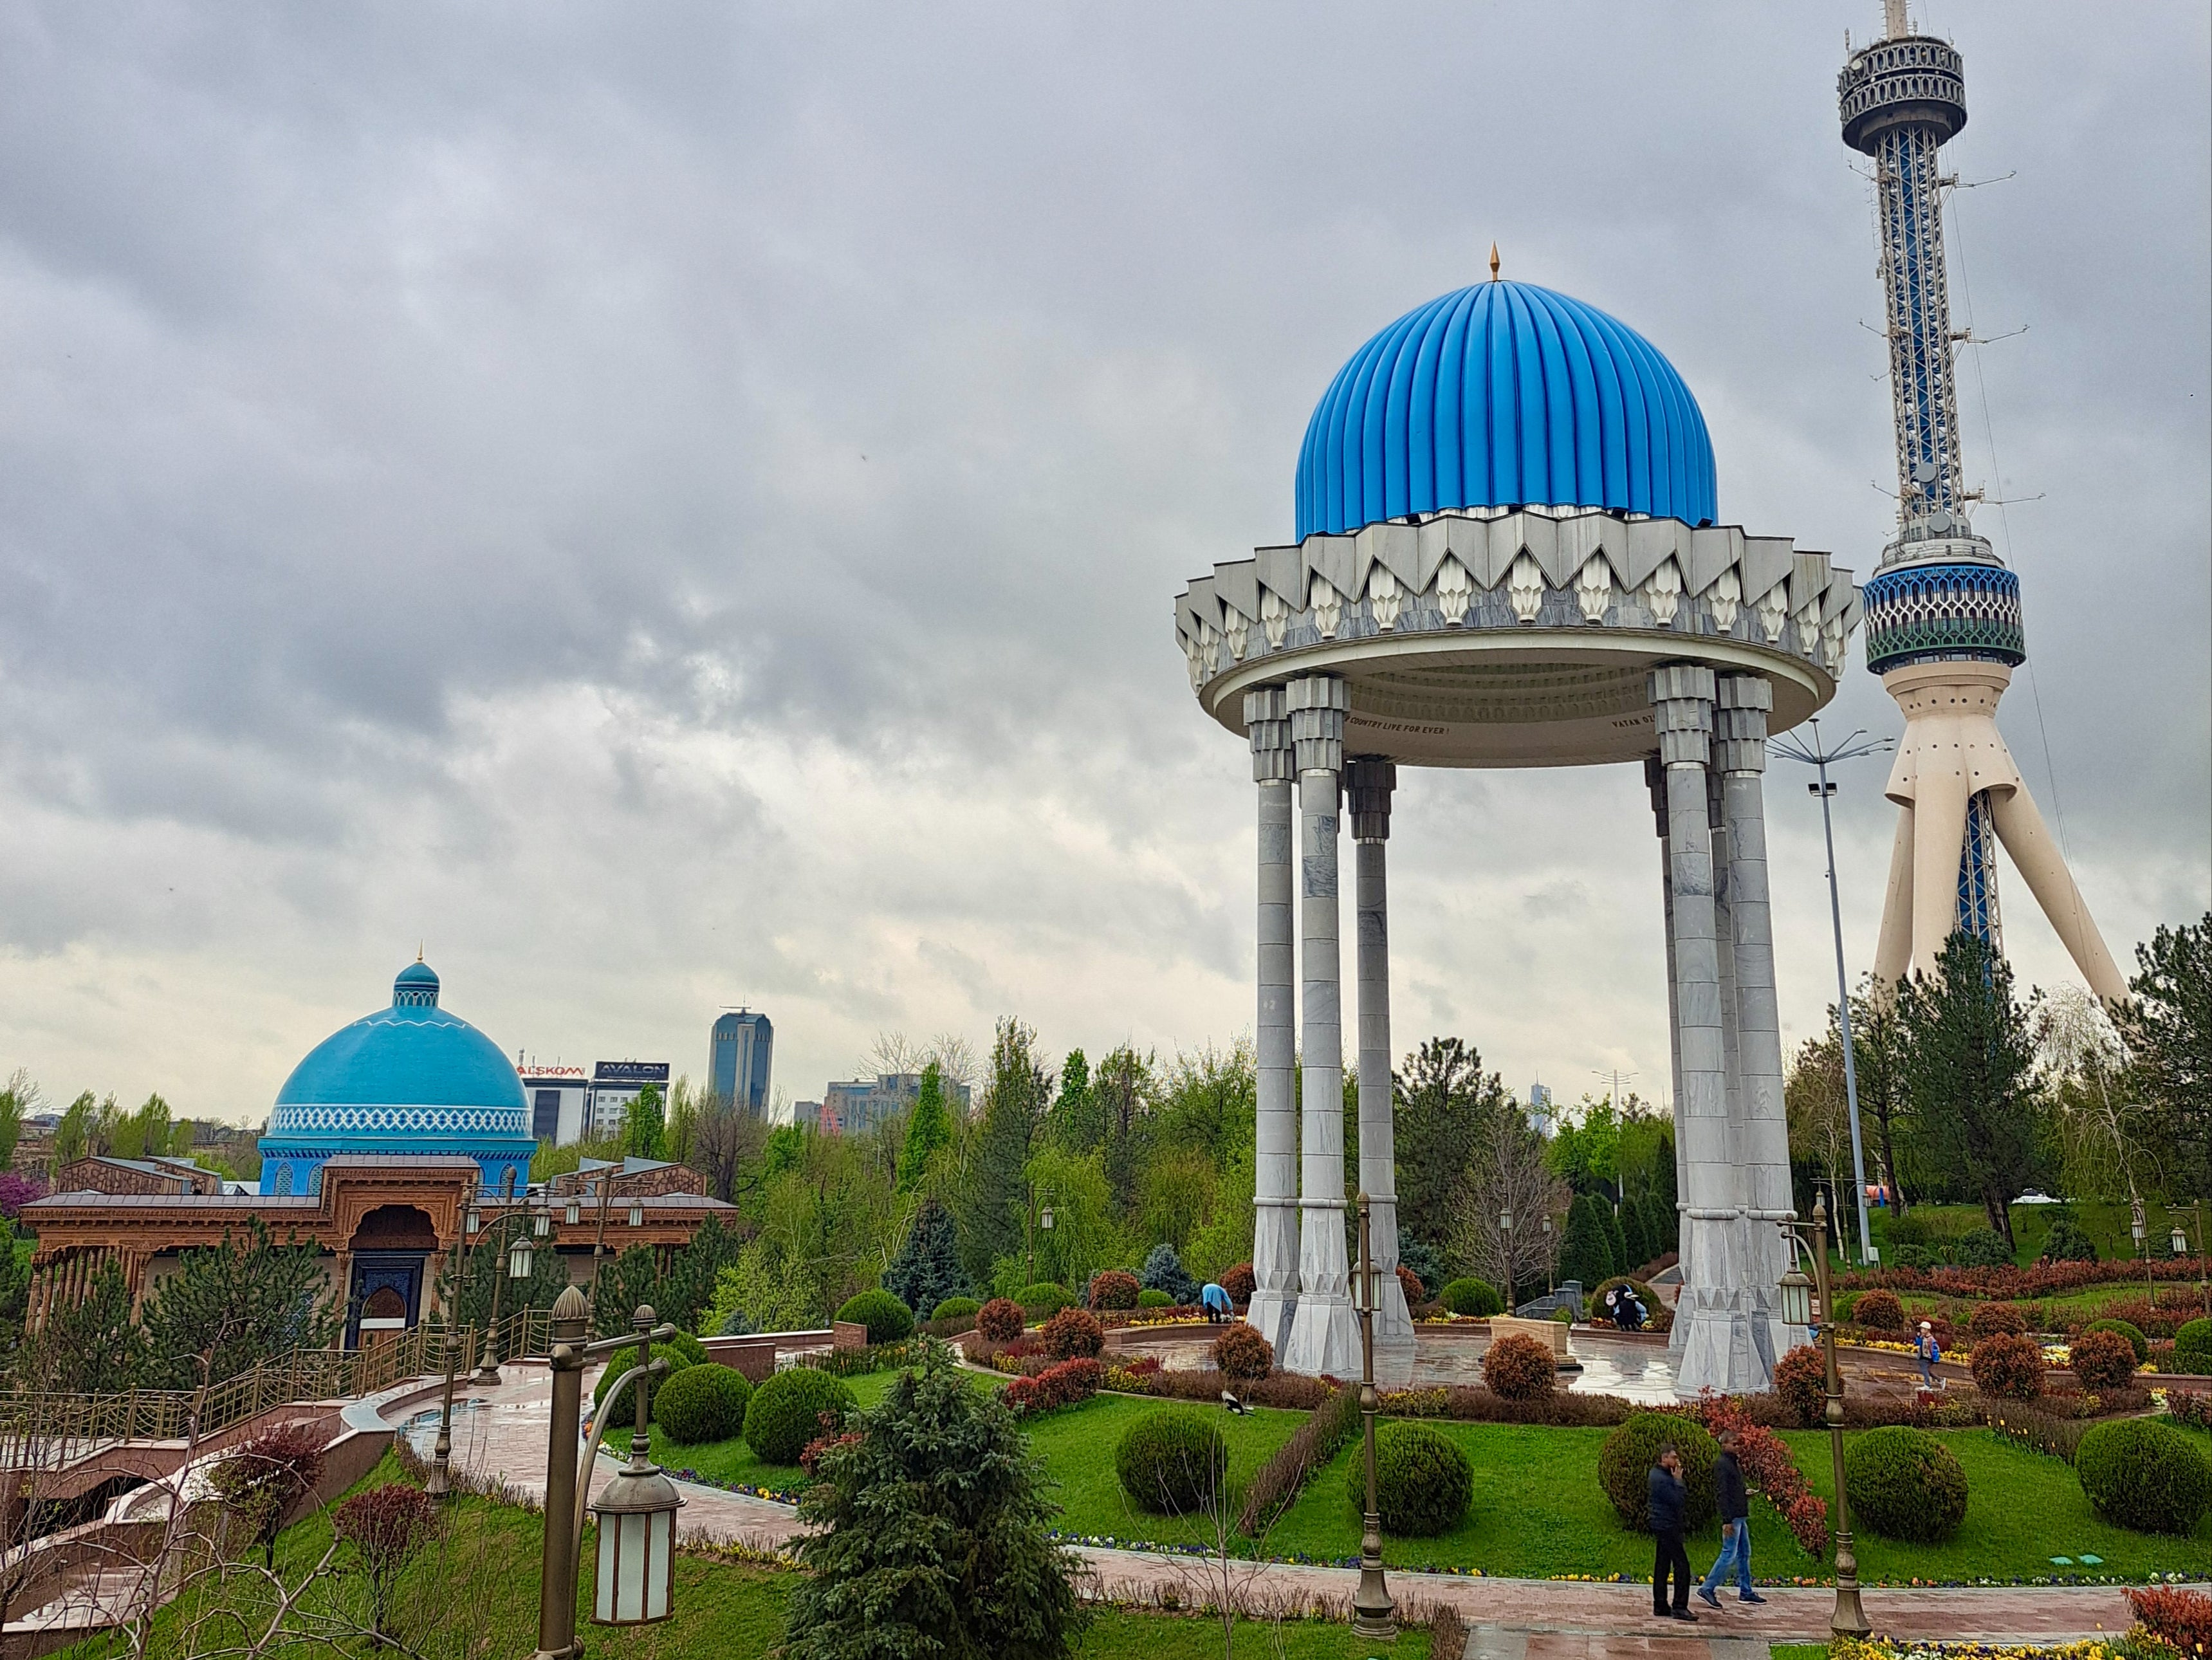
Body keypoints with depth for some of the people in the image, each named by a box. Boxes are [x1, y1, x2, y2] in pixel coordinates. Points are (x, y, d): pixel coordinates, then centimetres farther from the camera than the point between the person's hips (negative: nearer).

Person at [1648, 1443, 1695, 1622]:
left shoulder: (1658, 1474, 15)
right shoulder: (1661, 1478, -18)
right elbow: (1678, 1501, -21)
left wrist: (1676, 1480, 3)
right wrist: (1678, 1480, -14)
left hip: (1662, 1525, 11)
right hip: (1667, 1526, -11)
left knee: (1662, 1566, 12)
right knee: (1681, 1565, -10)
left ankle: (1660, 1606, 15)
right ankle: (1679, 1607, -10)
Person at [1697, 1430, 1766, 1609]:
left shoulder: (1734, 1463, 16)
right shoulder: (1721, 1464, -14)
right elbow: (1721, 1494, -19)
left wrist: (1746, 1493, 3)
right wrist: (1727, 1520, -22)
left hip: (1740, 1516, 10)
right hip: (1732, 1517, -10)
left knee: (1744, 1553, 14)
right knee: (1729, 1554, -8)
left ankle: (1745, 1592, 22)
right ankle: (1707, 1588, -4)